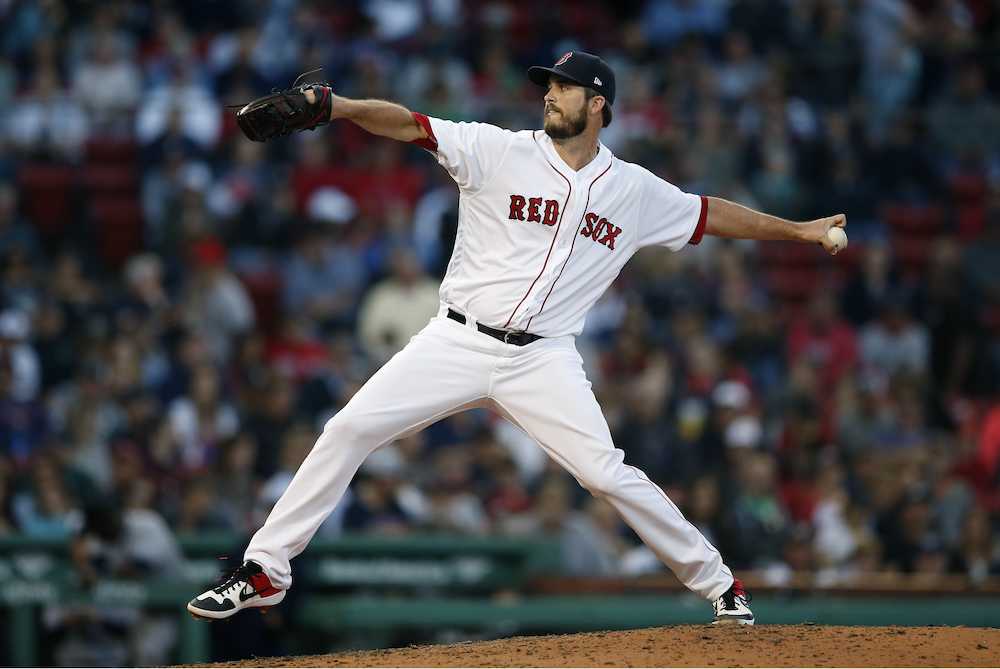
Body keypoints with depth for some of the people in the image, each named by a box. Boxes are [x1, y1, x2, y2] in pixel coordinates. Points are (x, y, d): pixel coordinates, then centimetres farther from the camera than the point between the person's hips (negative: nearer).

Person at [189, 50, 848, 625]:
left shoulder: (635, 190, 6)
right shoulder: (499, 152, -3)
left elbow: (711, 213, 20)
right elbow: (408, 125, -14)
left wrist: (798, 230, 19)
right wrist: (333, 105, -29)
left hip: (543, 360, 0)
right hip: (458, 341, 0)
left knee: (609, 474, -12)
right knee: (349, 430, -11)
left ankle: (718, 582, 6)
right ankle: (265, 570, -3)